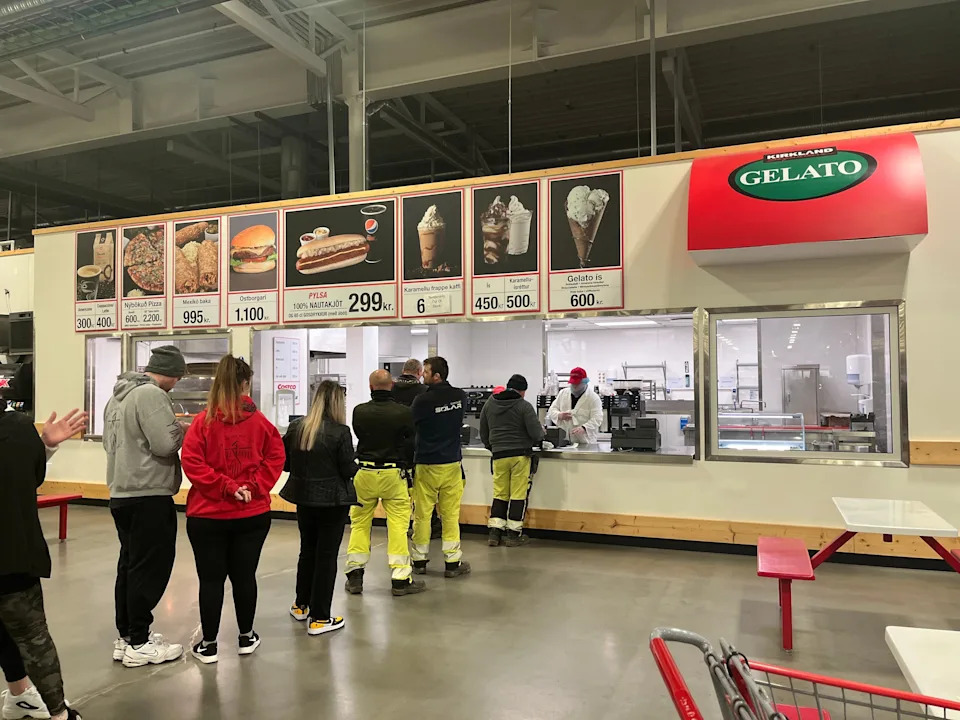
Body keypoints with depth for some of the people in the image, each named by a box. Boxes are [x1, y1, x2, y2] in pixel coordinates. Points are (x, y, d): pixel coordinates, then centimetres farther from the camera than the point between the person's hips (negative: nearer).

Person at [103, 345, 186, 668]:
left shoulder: (119, 395, 13)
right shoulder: (151, 394, -18)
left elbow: (109, 441, 20)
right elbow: (166, 444, -24)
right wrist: (181, 429, -6)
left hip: (121, 494, 10)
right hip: (148, 496, -10)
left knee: (129, 565, 17)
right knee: (149, 569, -1)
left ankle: (125, 636, 27)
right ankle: (139, 644, 7)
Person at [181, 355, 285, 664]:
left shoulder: (204, 421, -8)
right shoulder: (260, 421, -2)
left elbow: (192, 463, -14)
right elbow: (276, 457, -3)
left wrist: (226, 487, -11)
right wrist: (254, 487, -5)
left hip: (208, 515, -2)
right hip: (252, 514, 2)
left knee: (211, 579, 8)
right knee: (244, 575, 13)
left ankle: (208, 645, 17)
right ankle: (246, 637, 26)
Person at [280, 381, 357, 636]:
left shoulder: (295, 427, -2)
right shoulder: (340, 431, -17)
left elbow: (285, 464, 4)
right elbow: (348, 470, -14)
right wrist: (354, 465, 7)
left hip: (304, 497, 5)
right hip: (332, 500, -5)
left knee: (307, 550, 21)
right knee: (327, 556, 4)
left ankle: (301, 605, 36)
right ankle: (319, 618, 11)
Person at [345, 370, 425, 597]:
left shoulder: (359, 412, -5)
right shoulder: (404, 412, -10)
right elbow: (410, 444, 0)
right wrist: (407, 467, 16)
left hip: (364, 473, 2)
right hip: (393, 474, -2)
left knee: (359, 524, 14)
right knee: (398, 525, 3)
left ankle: (354, 576, 17)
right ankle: (401, 580, 6)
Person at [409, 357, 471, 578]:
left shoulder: (423, 400, -16)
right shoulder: (460, 396, 0)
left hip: (426, 465, -3)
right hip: (452, 464, 3)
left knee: (422, 514, 8)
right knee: (451, 515, 7)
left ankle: (419, 560, 18)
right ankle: (452, 562, 9)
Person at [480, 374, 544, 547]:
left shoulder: (489, 404, 8)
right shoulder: (524, 406, -7)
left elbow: (483, 433, 14)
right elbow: (536, 434, -11)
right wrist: (541, 432, 12)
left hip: (499, 455, 4)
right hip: (521, 455, -4)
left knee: (499, 494, 11)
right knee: (518, 495, 3)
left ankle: (495, 532, 10)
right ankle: (513, 533, 8)